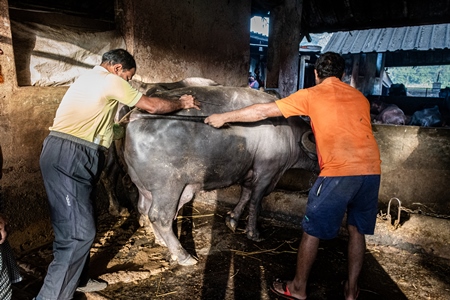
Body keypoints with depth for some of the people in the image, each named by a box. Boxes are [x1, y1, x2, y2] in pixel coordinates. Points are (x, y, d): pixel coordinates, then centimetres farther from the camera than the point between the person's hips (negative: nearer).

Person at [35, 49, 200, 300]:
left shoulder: (89, 78, 24)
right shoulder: (110, 80, -6)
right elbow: (152, 106, 0)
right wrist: (181, 104, 15)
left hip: (64, 155, 11)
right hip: (69, 157, -11)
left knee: (79, 224, 18)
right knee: (78, 233, -8)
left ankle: (78, 279, 32)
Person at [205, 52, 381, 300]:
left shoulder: (311, 95, 5)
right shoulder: (360, 97, 19)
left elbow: (263, 111, 5)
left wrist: (224, 117, 13)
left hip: (338, 172, -5)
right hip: (371, 171, 6)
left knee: (312, 231, 9)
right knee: (357, 230, 20)